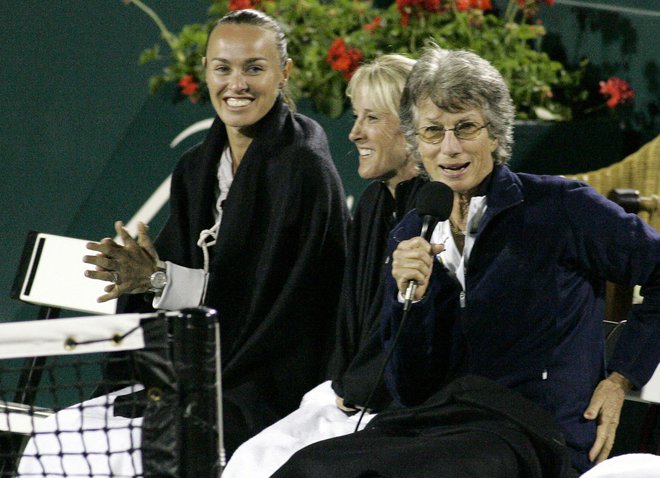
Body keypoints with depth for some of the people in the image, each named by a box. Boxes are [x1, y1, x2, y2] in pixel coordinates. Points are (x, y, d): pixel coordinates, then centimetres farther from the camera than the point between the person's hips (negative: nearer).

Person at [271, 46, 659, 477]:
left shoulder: (559, 207, -1)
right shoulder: (411, 236, 14)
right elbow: (410, 390, 11)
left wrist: (620, 379, 4)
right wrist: (411, 299, -6)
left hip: (536, 435, -5)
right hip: (435, 424, 5)